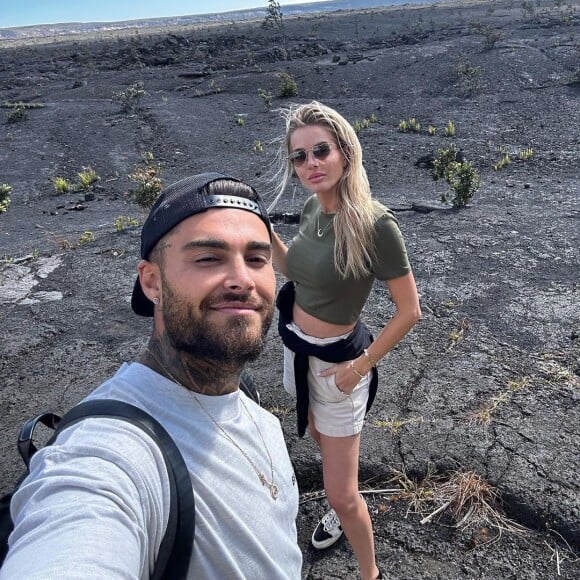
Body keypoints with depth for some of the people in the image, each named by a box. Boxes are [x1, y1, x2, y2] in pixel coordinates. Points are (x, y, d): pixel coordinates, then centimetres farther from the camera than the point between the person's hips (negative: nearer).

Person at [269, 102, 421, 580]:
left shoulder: (374, 223, -26)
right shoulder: (312, 209, -5)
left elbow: (409, 311, -18)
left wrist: (359, 367, -15)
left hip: (337, 360, -7)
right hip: (296, 347, 7)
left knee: (342, 492, 4)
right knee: (321, 439, 29)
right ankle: (340, 508, 57)